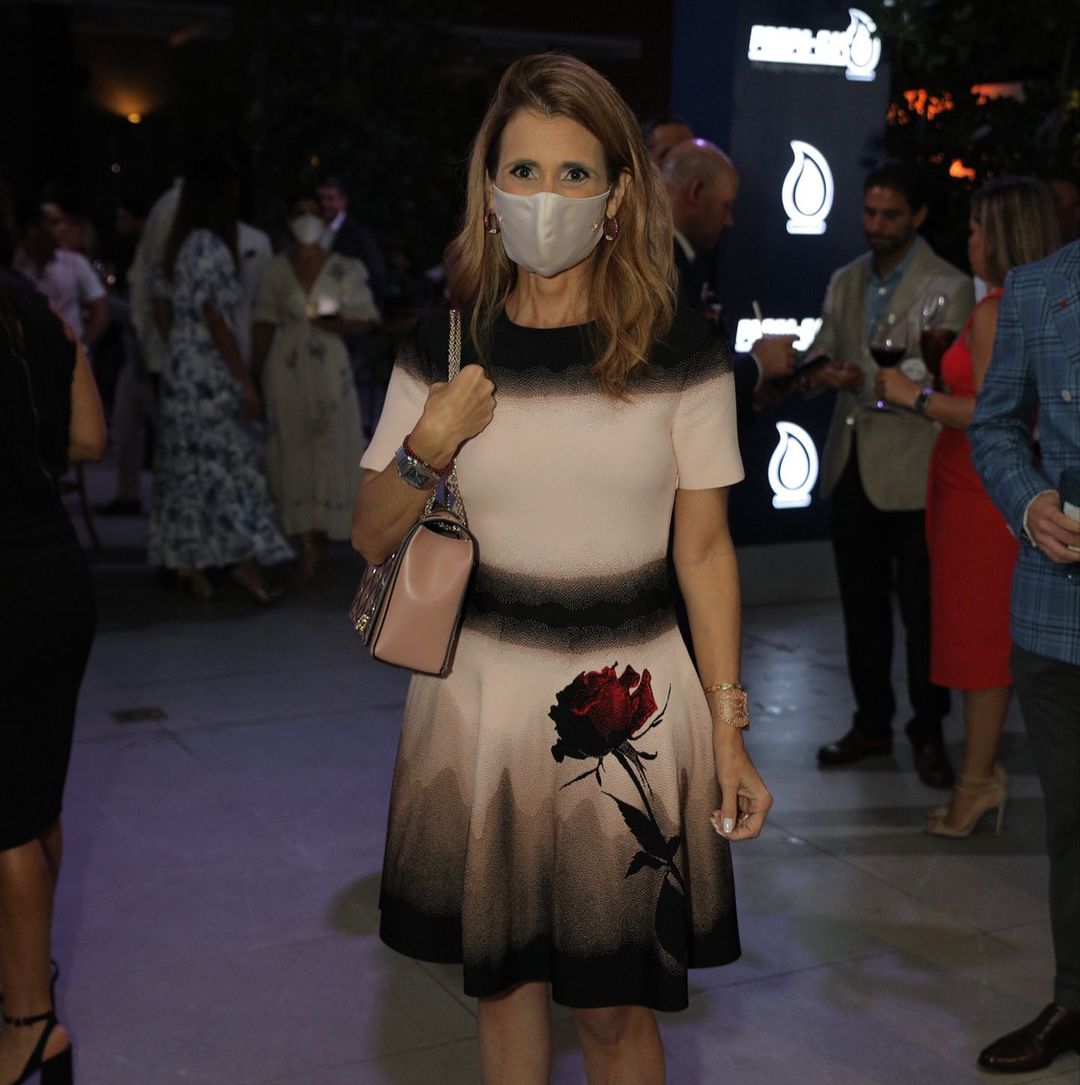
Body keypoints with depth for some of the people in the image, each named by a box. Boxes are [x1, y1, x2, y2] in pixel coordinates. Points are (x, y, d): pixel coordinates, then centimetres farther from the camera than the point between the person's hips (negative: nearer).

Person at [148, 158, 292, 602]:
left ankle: (187, 562, 13)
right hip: (210, 371, -9)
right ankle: (246, 561, -3)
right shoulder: (211, 247, -14)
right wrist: (247, 383, -16)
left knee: (186, 464, 10)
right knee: (229, 461, -4)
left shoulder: (176, 247, 12)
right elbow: (215, 319, -18)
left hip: (179, 368, 9)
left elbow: (163, 311, 16)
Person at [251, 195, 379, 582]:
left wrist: (338, 325, -16)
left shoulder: (344, 269, 4)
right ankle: (308, 543, 4)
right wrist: (254, 373, 3)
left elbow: (363, 320, 4)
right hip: (285, 371, 1)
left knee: (329, 449, -1)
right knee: (293, 450, -1)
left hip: (328, 368, -1)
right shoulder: (275, 270, 6)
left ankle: (320, 534, 16)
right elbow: (265, 325, 7)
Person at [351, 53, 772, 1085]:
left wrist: (728, 733, -3)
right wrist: (429, 447, -14)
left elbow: (705, 549, -1)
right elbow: (371, 539, 5)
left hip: (630, 707, -2)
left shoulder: (682, 351, -5)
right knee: (503, 973, 15)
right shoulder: (443, 348, 0)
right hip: (483, 694, 2)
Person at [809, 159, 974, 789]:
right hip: (852, 467, 6)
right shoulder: (845, 282, 12)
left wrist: (869, 381, -26)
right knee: (862, 607, 13)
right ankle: (872, 725, 26)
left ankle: (929, 735, 17)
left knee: (922, 612, 3)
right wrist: (818, 369, -14)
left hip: (912, 472, -6)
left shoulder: (948, 287, -7)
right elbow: (823, 356, 10)